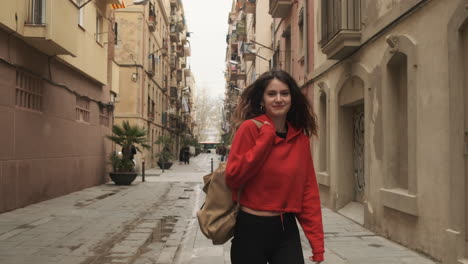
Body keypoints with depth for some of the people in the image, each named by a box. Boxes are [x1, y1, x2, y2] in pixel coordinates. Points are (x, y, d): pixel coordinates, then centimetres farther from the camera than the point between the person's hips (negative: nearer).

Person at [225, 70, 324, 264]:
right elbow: (232, 178, -16)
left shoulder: (300, 137, 2)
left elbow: (308, 189, 3)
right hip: (251, 228, -3)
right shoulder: (250, 128, -10)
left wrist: (317, 243, 0)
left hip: (287, 229, 3)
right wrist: (265, 139, -19)